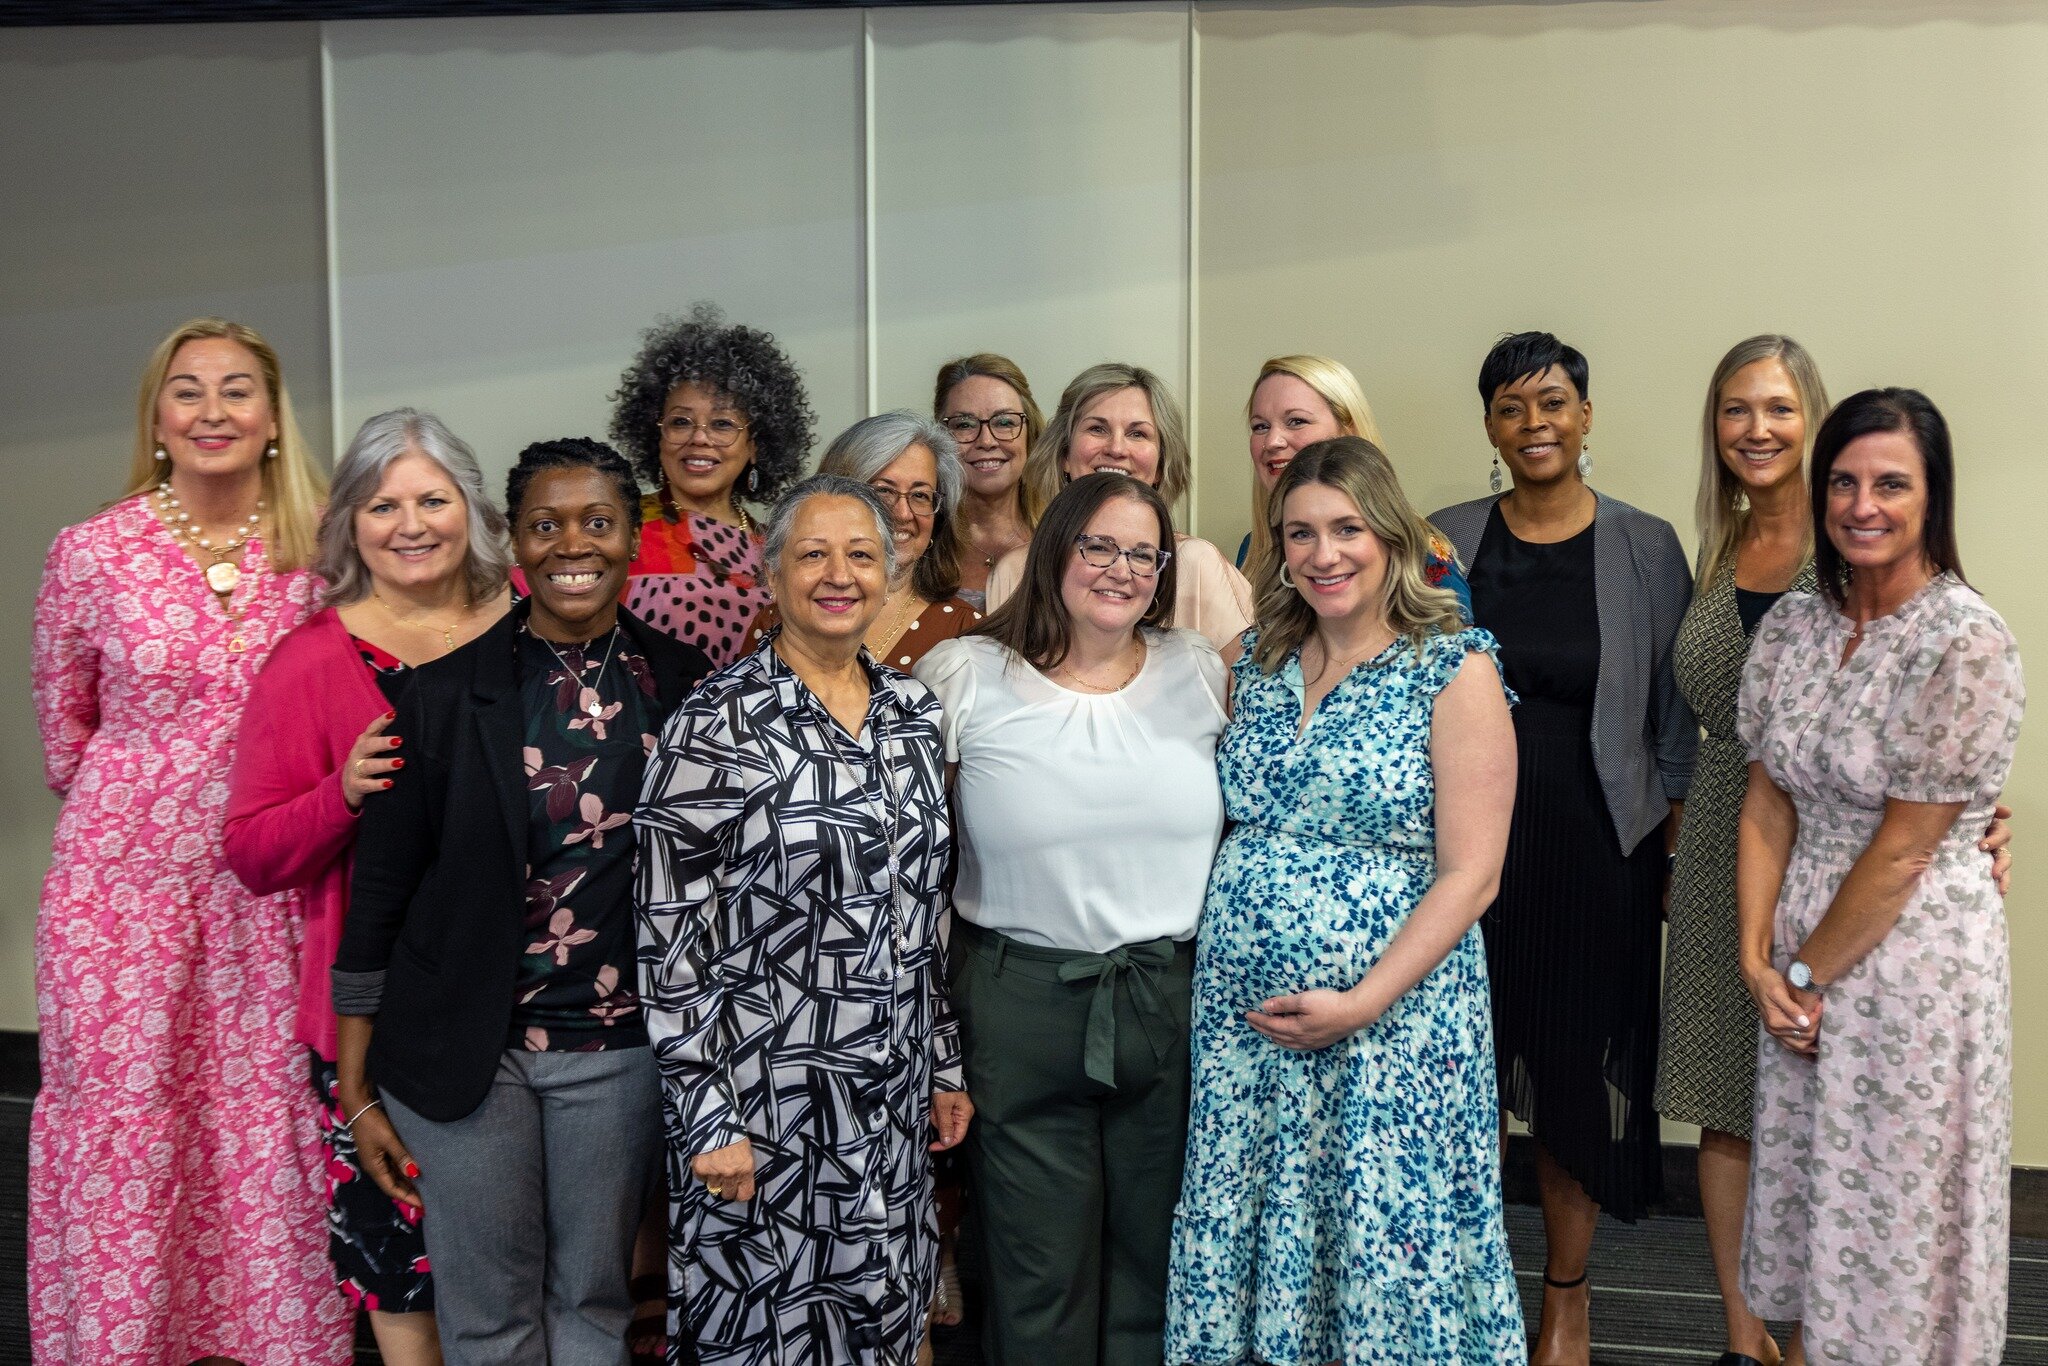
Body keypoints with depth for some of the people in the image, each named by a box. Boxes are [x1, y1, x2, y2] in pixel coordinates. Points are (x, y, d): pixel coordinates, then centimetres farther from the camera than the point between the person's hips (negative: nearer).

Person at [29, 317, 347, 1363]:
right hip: (124, 879, -1)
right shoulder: (92, 552, -4)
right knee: (120, 1121, 3)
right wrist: (145, 798, 12)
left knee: (271, 1119, 5)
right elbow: (62, 736, 10)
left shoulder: (318, 551, -1)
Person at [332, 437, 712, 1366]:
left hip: (617, 1047, 1)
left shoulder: (686, 687, -1)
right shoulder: (444, 694, -4)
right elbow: (381, 892, -1)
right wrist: (357, 1089, -1)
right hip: (463, 1048, -1)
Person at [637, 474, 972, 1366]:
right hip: (765, 1099, -5)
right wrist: (707, 1120, -14)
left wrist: (945, 1065, 13)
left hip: (893, 1093, 6)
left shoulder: (913, 712, 6)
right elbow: (671, 936, -13)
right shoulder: (719, 724, -12)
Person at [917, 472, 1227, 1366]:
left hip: (1174, 997, 2)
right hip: (1019, 1004, -2)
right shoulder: (965, 676, -3)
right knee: (1038, 1277, 9)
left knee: (1153, 1260, 15)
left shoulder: (1199, 673, 4)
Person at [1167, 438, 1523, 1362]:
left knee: (1383, 1261, 4)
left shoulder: (1455, 671, -7)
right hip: (1238, 1012, 5)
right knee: (1244, 1246, 11)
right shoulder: (1254, 662, 8)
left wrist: (1361, 1004, -16)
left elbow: (1471, 874, -10)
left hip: (1391, 1022, -4)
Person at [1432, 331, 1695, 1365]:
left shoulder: (1645, 548, 1)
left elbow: (1675, 716, 4)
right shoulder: (1445, 544, 3)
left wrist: (1680, 851, -1)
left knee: (1579, 1068, 7)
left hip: (1594, 850, -1)